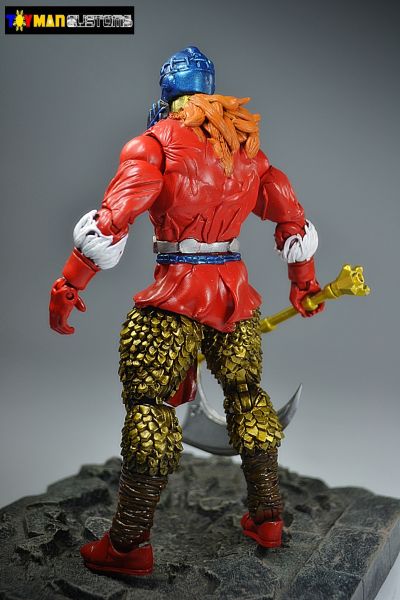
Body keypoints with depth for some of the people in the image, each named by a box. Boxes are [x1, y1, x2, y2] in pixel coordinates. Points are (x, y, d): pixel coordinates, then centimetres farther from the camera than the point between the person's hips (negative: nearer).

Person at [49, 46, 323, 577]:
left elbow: (112, 220, -16)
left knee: (149, 403, 2)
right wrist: (304, 280, 26)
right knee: (246, 394, 17)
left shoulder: (158, 141, -5)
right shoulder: (247, 145, 11)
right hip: (237, 292, 6)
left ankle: (129, 545, 9)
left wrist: (67, 285, -10)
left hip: (177, 295, -5)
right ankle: (267, 519, 28)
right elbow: (292, 218, 15)